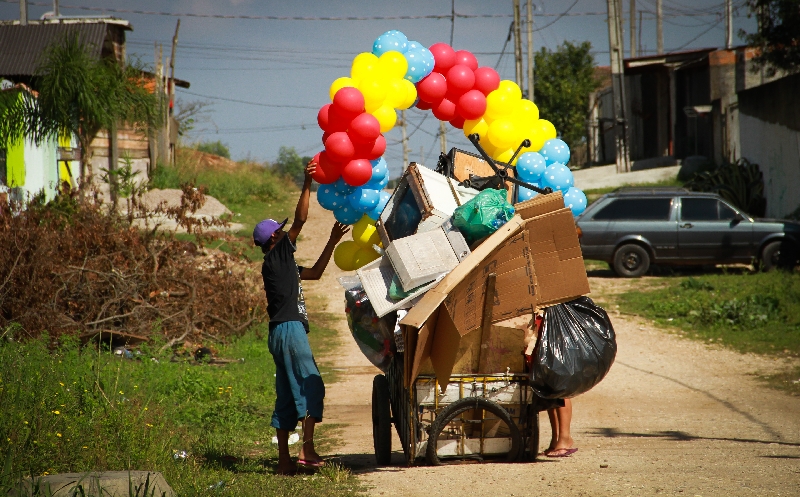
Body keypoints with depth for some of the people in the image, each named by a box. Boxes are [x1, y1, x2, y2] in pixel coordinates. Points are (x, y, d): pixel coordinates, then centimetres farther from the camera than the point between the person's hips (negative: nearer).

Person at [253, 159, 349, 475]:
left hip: (285, 333, 10)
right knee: (311, 387, -13)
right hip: (289, 329, -10)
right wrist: (307, 185, -12)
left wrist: (332, 243, 26)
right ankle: (307, 450, -19)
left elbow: (315, 273, 31)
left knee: (287, 397, 6)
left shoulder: (284, 265, 23)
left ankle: (284, 461, 5)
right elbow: (300, 220, -11)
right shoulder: (275, 258, -3)